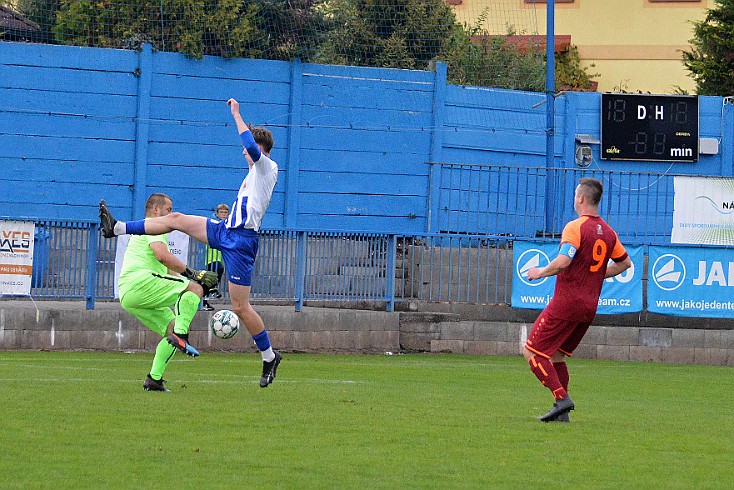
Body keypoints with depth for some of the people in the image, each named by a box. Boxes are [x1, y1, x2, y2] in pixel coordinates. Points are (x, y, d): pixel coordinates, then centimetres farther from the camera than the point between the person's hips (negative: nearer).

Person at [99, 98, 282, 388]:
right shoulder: (256, 171, 18)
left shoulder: (268, 167, -9)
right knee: (176, 219, 6)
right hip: (225, 231, 9)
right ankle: (117, 228, 13)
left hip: (241, 240, -9)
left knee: (240, 307, -8)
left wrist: (236, 114, -22)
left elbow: (253, 148, -29)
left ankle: (269, 357, 4)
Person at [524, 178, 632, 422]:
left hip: (567, 301, -8)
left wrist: (540, 272, -9)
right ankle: (562, 412, 13)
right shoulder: (607, 232, 11)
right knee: (556, 355, 19)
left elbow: (563, 261, -26)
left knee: (532, 351, -3)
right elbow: (625, 262, 23)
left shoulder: (575, 228, -13)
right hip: (590, 306, 8)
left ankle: (561, 398, -15)